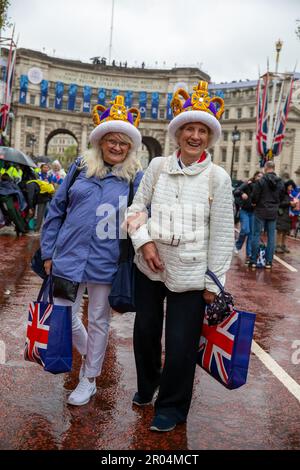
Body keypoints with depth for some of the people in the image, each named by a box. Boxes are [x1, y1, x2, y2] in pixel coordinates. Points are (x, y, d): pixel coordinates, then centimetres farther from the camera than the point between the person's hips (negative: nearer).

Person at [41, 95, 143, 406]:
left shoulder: (135, 177, 1)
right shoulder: (81, 167, 4)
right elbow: (56, 209, 6)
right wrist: (48, 252, 4)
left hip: (106, 262, -2)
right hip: (69, 256, 2)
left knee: (98, 321, 11)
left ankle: (89, 379, 30)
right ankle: (87, 353, 41)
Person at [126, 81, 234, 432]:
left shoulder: (218, 178, -5)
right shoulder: (158, 167, 1)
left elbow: (222, 234, -4)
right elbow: (137, 207, 7)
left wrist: (213, 282, -4)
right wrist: (144, 241, -10)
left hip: (190, 272, -3)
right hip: (149, 266, 3)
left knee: (181, 344, 2)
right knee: (145, 330, 18)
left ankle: (171, 406, 28)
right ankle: (147, 385, 47)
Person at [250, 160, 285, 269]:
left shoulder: (261, 181, -13)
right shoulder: (281, 182, 3)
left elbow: (254, 196, -12)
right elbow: (281, 197, 8)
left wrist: (254, 203, 8)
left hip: (261, 211, -4)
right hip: (273, 213, 4)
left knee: (256, 235, 4)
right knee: (271, 237, 8)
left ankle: (253, 261, 5)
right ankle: (268, 262, 10)